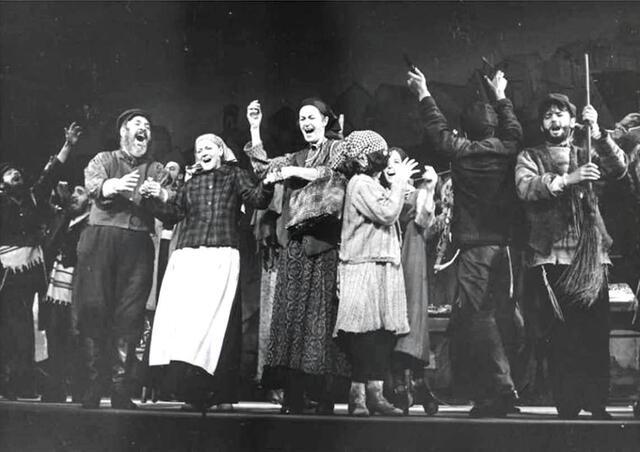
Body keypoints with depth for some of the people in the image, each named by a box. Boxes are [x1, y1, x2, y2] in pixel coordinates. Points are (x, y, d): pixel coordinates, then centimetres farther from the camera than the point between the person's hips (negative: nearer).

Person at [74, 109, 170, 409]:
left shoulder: (156, 171, 20)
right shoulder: (103, 160, 16)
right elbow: (92, 184, -6)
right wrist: (114, 185, -28)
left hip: (137, 245, 1)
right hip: (100, 239, -1)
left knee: (130, 315, -6)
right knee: (92, 309, -8)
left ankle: (120, 388, -4)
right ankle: (92, 385, -3)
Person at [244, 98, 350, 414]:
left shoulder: (337, 148, 8)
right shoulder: (296, 157, 23)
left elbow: (335, 174, -10)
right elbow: (263, 167, 15)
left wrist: (297, 172, -6)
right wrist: (255, 128, 11)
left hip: (323, 242, -5)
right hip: (295, 242, 5)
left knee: (319, 313, -10)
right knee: (291, 312, -3)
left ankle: (325, 397, -8)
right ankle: (293, 396, -3)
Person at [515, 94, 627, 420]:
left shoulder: (586, 155, 18)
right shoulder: (530, 158, 13)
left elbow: (619, 168, -1)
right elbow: (525, 187, -8)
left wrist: (597, 132, -14)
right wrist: (567, 179, -21)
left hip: (591, 257, 2)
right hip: (551, 258, -2)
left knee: (596, 335, -2)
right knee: (559, 338, -4)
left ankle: (597, 405, 6)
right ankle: (567, 408, 2)